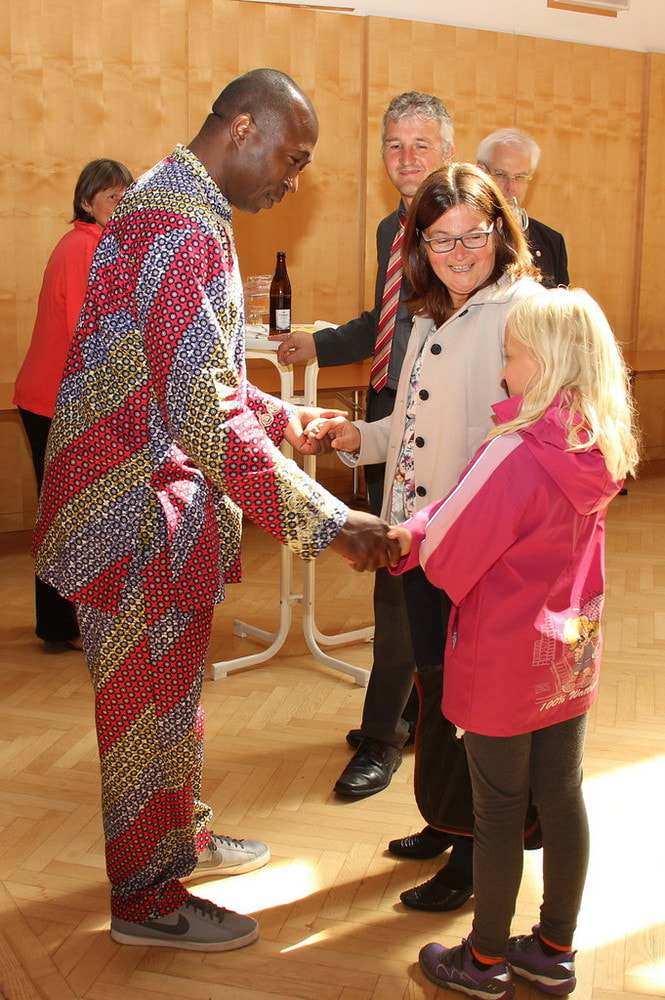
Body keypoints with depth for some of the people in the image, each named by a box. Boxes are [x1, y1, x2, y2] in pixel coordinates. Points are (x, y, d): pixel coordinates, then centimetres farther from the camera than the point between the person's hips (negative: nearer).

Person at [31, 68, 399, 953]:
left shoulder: (179, 209, 13)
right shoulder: (180, 228, -22)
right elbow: (205, 415, -30)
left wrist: (291, 420, 16)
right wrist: (327, 521, -29)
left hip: (165, 503, 10)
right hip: (135, 511, -10)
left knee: (170, 689, 22)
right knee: (147, 699, 5)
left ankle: (180, 837, 40)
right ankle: (146, 897, 23)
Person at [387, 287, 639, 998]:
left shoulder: (514, 454, -26)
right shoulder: (599, 452, -2)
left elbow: (445, 557, -19)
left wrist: (410, 536, 2)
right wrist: (423, 530, 4)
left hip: (504, 663, -7)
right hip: (571, 655, 7)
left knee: (498, 813, 9)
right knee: (562, 799, 17)